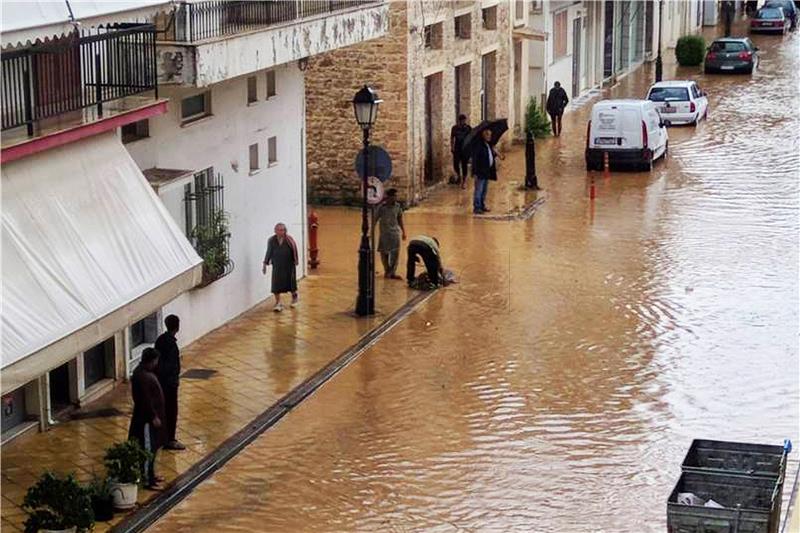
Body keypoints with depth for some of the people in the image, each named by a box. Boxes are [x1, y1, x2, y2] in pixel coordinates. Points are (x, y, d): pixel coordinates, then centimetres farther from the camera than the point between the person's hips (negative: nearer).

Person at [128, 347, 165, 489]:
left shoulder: (146, 371, 7)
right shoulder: (142, 376, -25)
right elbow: (145, 400, -25)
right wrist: (153, 417, -21)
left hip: (153, 415, 10)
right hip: (146, 418, -10)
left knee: (153, 447, 19)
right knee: (148, 448, -2)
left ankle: (150, 474, 30)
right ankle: (147, 479, 5)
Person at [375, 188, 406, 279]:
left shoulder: (398, 206, 1)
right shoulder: (381, 207, -9)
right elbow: (375, 220, -4)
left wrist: (403, 232, 16)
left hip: (395, 232, 2)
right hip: (384, 233, -2)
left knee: (395, 252, -9)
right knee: (384, 253, 6)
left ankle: (392, 273, -7)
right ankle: (387, 270, 25)